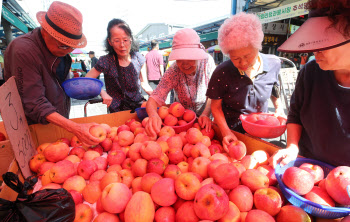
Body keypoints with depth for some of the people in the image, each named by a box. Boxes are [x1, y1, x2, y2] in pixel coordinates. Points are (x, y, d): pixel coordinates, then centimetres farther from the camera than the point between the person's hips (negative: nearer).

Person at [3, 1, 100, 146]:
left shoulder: (60, 48, -2)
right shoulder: (23, 51, -26)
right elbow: (34, 105, -29)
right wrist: (74, 128, -38)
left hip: (62, 121, 7)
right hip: (36, 127, -6)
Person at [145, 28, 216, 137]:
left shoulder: (208, 61, -17)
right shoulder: (172, 72, -19)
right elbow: (154, 99, -25)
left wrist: (206, 114, -30)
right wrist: (153, 115, -47)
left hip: (207, 112, 1)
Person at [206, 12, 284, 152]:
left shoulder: (274, 64, -12)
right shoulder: (222, 73, -22)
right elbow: (216, 106, -12)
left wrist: (278, 108, -3)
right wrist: (226, 132, -21)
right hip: (230, 132, -2)